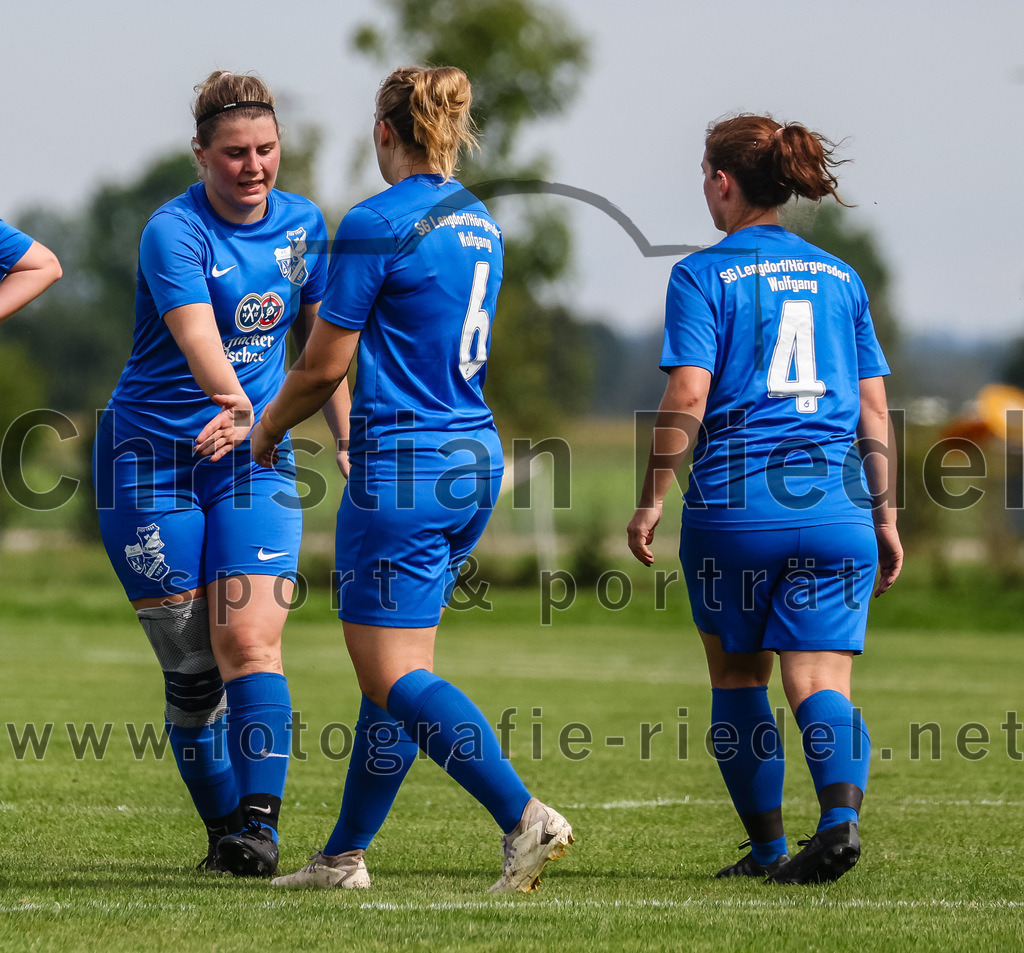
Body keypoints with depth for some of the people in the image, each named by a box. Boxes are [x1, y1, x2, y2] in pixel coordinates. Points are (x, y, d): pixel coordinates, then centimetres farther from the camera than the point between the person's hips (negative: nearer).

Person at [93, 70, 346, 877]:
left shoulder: (304, 225, 3)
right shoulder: (174, 233, -15)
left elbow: (323, 342, 18)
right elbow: (198, 336, -33)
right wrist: (239, 406, -51)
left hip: (257, 456, 3)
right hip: (154, 454, -3)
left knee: (249, 640, -14)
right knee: (191, 668, 0)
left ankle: (259, 821, -20)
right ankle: (224, 825, 14)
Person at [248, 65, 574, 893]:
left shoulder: (377, 225, -14)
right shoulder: (479, 223, 11)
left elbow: (324, 365, -11)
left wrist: (272, 424, 9)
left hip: (402, 467, -9)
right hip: (474, 457, 9)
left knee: (397, 675, -6)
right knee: (394, 667, 14)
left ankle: (525, 817, -19)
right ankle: (346, 854, 20)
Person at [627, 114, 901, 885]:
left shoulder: (703, 276, -1)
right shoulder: (840, 278, 13)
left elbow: (688, 396, -11)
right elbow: (874, 408, 12)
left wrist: (652, 501, -4)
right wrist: (884, 517, 17)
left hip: (734, 502, -3)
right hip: (835, 504, 3)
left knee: (738, 680, 14)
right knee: (822, 679, -2)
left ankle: (768, 846, 17)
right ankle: (841, 813, -28)